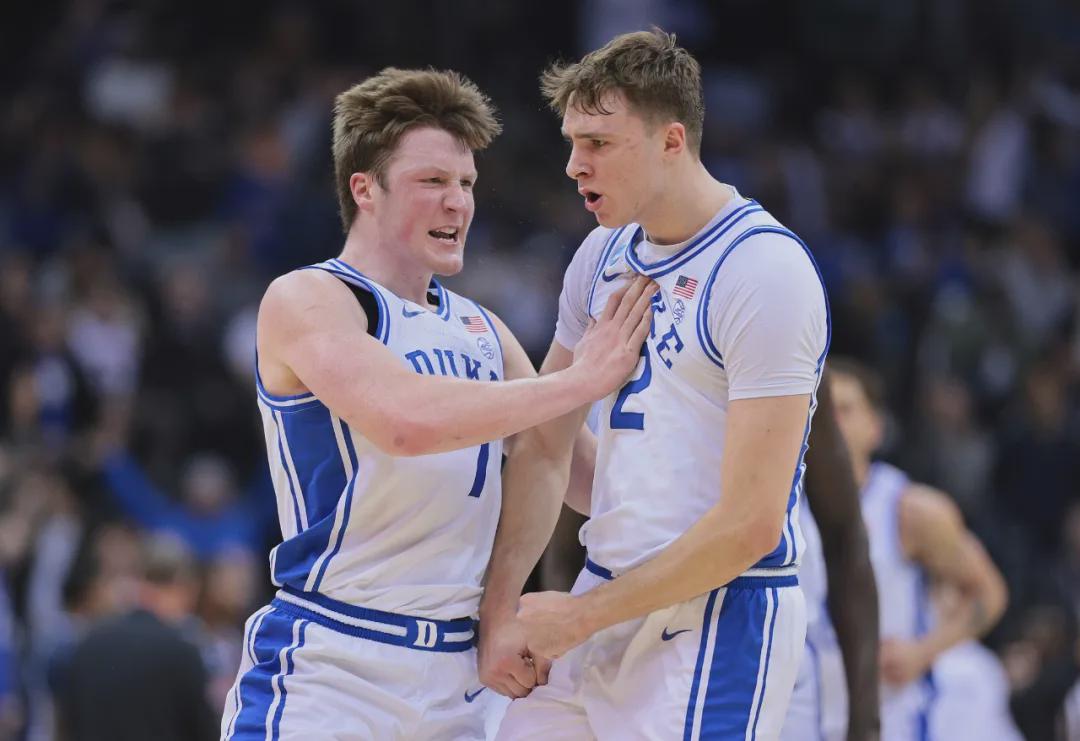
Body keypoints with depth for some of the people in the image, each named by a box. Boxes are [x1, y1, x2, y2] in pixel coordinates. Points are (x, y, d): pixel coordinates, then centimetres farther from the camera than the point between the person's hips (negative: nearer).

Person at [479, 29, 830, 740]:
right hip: (607, 599, 7)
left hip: (719, 621, -7)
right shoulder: (605, 256, 9)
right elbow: (544, 450, 12)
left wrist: (581, 616, -13)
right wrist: (498, 613, 0)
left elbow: (749, 527, -19)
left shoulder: (765, 270, -16)